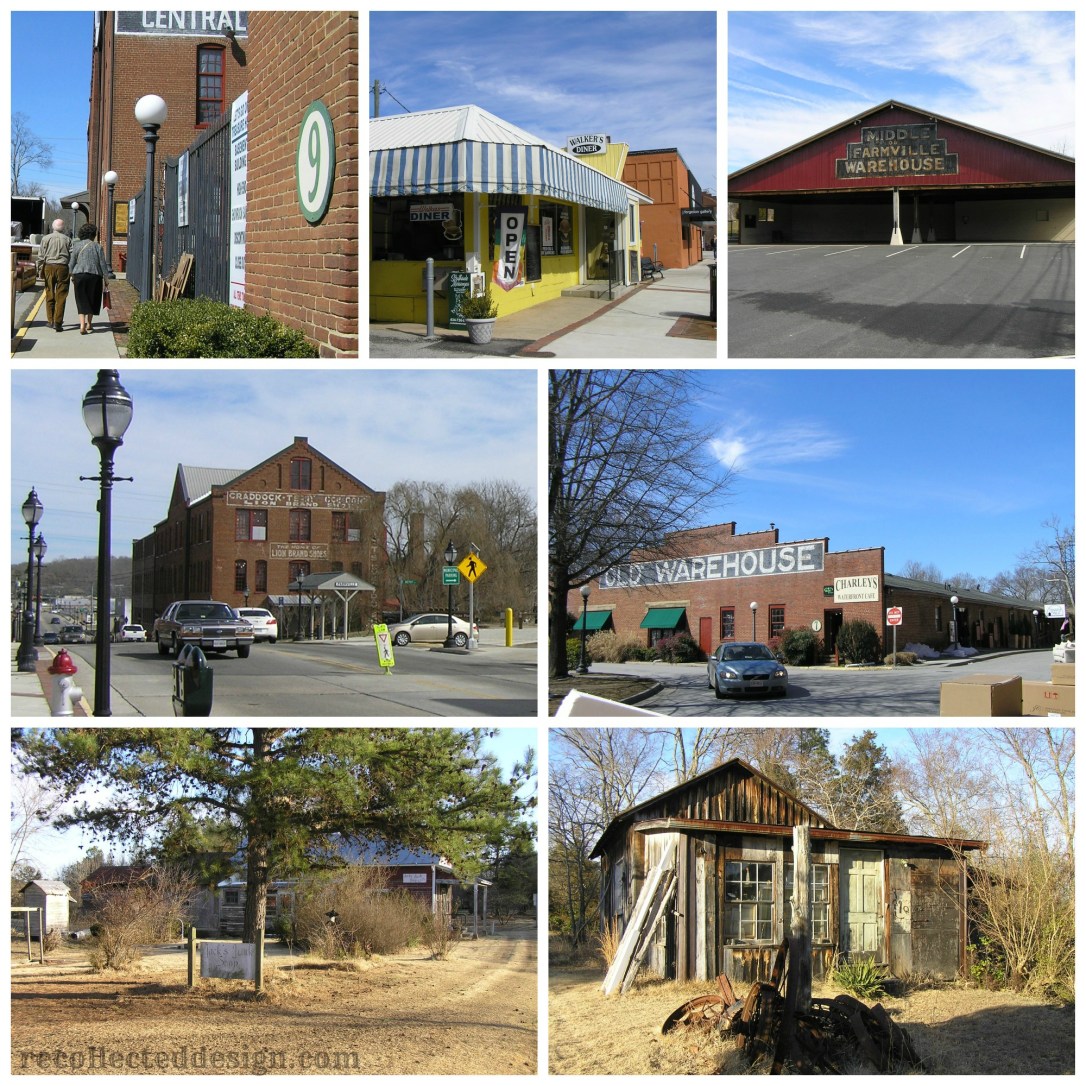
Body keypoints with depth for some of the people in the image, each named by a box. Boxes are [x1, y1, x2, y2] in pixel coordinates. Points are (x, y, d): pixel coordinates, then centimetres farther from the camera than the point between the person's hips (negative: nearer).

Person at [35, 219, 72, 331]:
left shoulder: (46, 239, 3)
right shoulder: (67, 239, 2)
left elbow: (40, 257, 2)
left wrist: (40, 271, 8)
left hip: (49, 267, 1)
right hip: (63, 268, -1)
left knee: (49, 295, 10)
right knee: (61, 296, -1)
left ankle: (50, 320, 15)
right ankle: (58, 322, -6)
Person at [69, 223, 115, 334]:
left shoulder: (77, 245, 1)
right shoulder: (98, 247, 1)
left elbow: (71, 263, 2)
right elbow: (103, 264, 1)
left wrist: (72, 276, 12)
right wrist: (106, 278, 9)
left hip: (79, 276, 0)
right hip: (94, 276, 0)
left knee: (82, 301, 1)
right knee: (92, 300, 16)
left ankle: (82, 326, -13)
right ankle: (88, 324, 29)